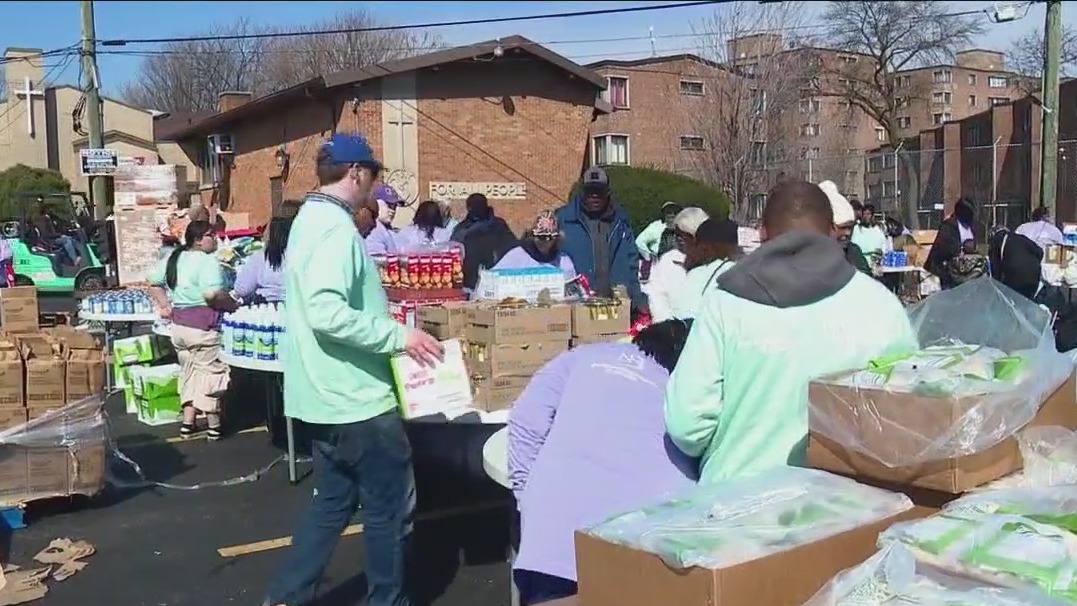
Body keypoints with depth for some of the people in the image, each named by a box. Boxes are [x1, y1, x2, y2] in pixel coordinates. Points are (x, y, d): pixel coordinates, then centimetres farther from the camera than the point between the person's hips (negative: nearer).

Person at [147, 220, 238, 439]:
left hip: (179, 324, 8)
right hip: (203, 325, -8)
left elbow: (152, 281, 19)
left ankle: (188, 423, 23)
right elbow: (212, 295, -28)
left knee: (188, 372, 18)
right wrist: (233, 305, -13)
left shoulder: (173, 258, 10)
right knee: (211, 372, 4)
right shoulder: (208, 261, -16)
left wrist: (164, 304, 20)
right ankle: (214, 425, 11)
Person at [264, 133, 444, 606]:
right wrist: (397, 335, -24)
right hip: (355, 398, -10)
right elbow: (328, 313, -30)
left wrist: (381, 318, 23)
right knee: (390, 507, 5)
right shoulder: (335, 227, -19)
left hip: (328, 396, 10)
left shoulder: (311, 219, 14)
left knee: (332, 501, 19)